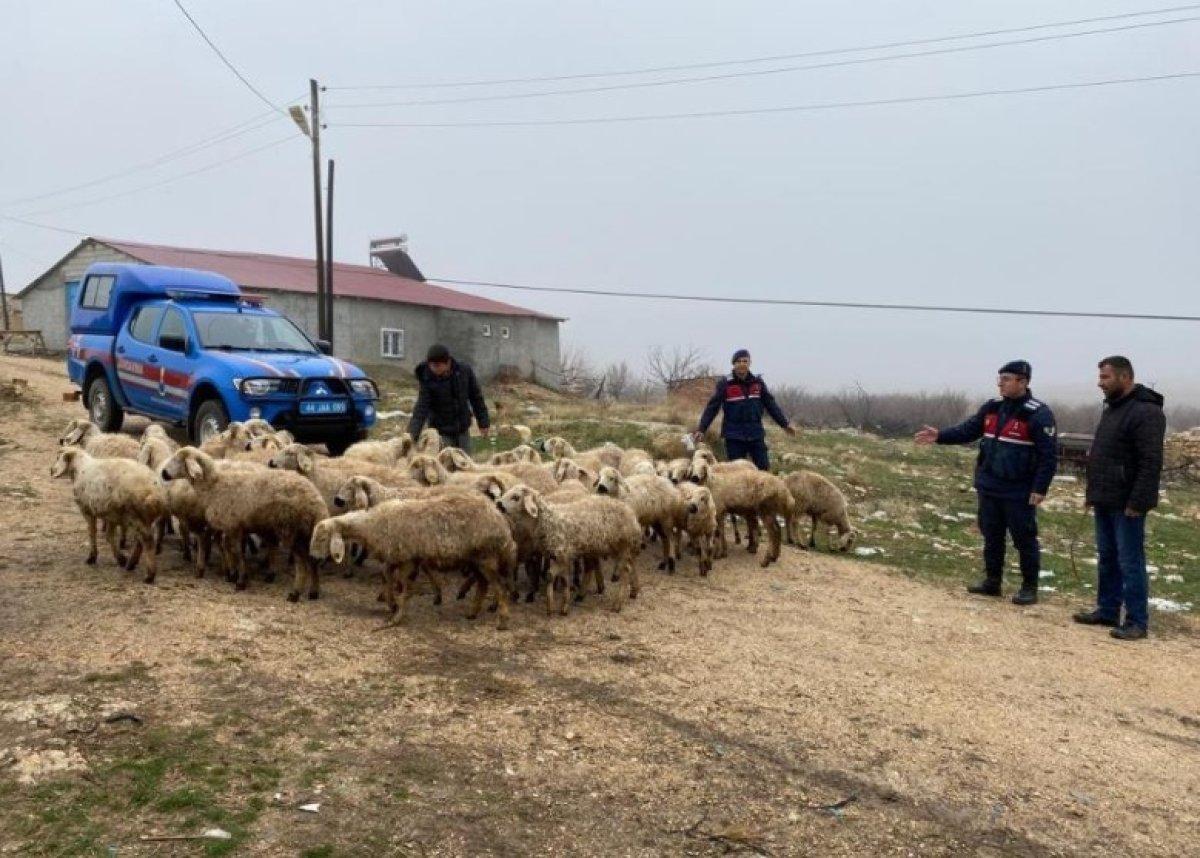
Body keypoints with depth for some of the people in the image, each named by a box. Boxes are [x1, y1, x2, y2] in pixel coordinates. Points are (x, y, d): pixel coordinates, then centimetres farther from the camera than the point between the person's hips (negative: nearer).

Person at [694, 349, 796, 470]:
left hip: (756, 434, 3)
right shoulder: (725, 384, -4)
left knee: (764, 468, 2)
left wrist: (785, 424, 12)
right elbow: (712, 407, -5)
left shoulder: (758, 382, 6)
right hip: (734, 436, -3)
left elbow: (771, 404, 13)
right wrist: (701, 429, -10)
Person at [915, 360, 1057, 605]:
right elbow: (967, 430, 11)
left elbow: (1049, 455, -15)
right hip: (988, 488, 7)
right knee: (991, 536, 15)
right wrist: (940, 436, -4)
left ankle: (1029, 587, 14)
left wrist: (1040, 489, -19)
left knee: (1024, 539, 3)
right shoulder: (992, 408, 7)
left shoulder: (1038, 414, -14)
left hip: (1019, 493, -7)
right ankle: (992, 580, 26)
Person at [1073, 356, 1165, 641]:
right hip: (1106, 501, 9)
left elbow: (1151, 463, -21)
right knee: (1107, 558, 15)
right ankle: (1107, 611, 24)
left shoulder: (1146, 412, -16)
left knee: (1130, 562, -3)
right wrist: (1094, 493, 17)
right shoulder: (1112, 408, 15)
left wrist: (1137, 502, -23)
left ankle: (1137, 621, 4)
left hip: (1126, 504, -9)